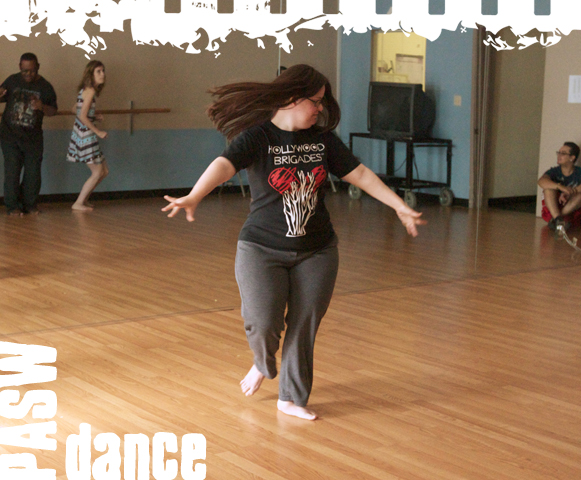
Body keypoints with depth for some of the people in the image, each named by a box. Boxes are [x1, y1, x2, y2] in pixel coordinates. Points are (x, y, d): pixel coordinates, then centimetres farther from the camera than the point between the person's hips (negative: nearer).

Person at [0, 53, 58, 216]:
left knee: (33, 171, 2)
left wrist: (42, 107, -17)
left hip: (33, 137, 1)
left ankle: (30, 204, 18)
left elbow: (54, 111, 5)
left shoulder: (45, 87, 1)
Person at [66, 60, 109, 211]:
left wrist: (95, 117, 6)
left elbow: (81, 112, 15)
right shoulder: (90, 91, -15)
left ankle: (84, 200, 23)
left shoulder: (87, 90, 13)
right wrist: (98, 132, -14)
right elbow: (83, 117, -19)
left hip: (85, 135, 9)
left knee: (104, 171, 14)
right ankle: (78, 203, 6)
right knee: (97, 173, -1)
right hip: (85, 135, -9)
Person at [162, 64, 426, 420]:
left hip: (316, 251, 4)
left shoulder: (322, 139, 4)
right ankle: (264, 364, 27)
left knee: (304, 326, 4)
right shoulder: (257, 138, -11)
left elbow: (359, 173, 9)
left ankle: (292, 398, 23)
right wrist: (193, 198, -45)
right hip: (262, 249, -4)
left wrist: (401, 207, 6)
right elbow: (224, 165, -27)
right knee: (263, 324, -10)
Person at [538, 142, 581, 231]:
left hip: (572, 209, 0)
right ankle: (558, 219, -42)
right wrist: (560, 187, -39)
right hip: (552, 208, 0)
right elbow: (541, 181, -23)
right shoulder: (554, 171, 0)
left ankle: (554, 220, -34)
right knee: (549, 187, -22)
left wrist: (568, 193, -35)